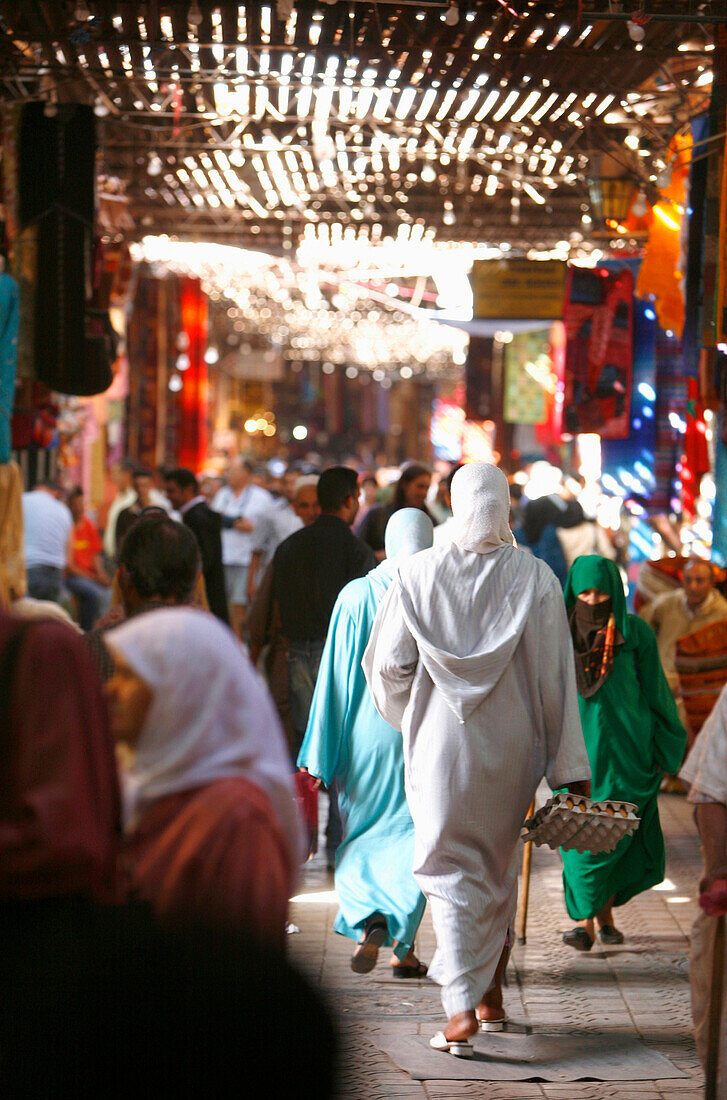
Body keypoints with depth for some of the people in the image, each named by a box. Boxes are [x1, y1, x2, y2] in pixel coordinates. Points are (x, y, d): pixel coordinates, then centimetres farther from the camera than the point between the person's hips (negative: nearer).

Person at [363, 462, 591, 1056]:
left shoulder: (417, 574, -8)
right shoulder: (536, 579, -8)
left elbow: (387, 665, -2)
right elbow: (555, 680, -7)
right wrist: (571, 768, -4)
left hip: (441, 742, -1)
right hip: (512, 746, 1)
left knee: (451, 872, 3)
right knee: (500, 865, 20)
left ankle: (461, 1010, -11)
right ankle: (491, 991, 32)